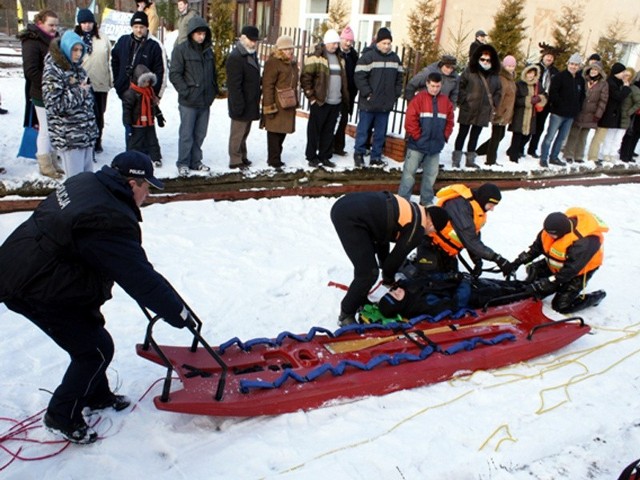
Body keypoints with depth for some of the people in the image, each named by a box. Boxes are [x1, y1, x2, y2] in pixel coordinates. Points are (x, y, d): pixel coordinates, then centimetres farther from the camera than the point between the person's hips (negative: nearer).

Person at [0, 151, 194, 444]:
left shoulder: (84, 182, 1)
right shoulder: (112, 222, -28)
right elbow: (142, 279, -26)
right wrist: (179, 315, -17)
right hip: (37, 292, -10)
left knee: (90, 330, 22)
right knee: (96, 350, 1)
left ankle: (97, 395, 40)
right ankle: (61, 417, 20)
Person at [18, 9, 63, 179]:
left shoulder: (53, 40, 14)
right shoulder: (32, 42, -11)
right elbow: (30, 70, -18)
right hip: (42, 95, -8)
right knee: (45, 130, -1)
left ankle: (53, 163, 24)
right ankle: (45, 166, 9)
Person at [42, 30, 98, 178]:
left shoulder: (78, 69, 13)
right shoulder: (52, 72, -11)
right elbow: (54, 106, -19)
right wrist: (79, 91, -14)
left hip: (87, 134, 7)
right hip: (68, 138, -7)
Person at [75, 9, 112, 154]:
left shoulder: (103, 39, 6)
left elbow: (110, 60, 8)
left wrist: (111, 80, 5)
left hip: (101, 83, 2)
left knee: (99, 114, 12)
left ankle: (97, 142, 25)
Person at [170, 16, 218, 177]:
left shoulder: (208, 50, 11)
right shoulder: (181, 50, -6)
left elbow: (213, 73, 21)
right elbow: (174, 74, -9)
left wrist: (214, 90, 11)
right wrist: (185, 92, -13)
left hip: (205, 101, 5)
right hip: (188, 102, -5)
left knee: (200, 134, 12)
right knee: (186, 134, 0)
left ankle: (195, 161, 24)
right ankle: (183, 163, 11)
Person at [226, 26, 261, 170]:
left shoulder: (252, 55, 14)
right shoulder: (235, 57, -18)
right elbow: (234, 85, -22)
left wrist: (256, 100, 19)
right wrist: (238, 106, -25)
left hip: (250, 104, 9)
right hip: (241, 105, -9)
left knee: (244, 132, 19)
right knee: (238, 133, 0)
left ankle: (242, 157, 30)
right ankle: (235, 161, 8)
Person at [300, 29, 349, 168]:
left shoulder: (340, 59, 16)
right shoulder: (315, 57, -6)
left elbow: (343, 79, 22)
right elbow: (305, 78, -9)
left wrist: (344, 97, 15)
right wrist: (311, 97, -11)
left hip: (336, 103, 6)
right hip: (320, 101, -6)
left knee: (329, 131, 11)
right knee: (314, 130, 3)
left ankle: (325, 157, 19)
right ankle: (311, 157, 12)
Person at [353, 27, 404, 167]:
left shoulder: (395, 58, 10)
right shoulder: (368, 56, -7)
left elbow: (399, 78, 16)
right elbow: (359, 76, -12)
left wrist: (396, 95, 7)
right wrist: (367, 93, -15)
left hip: (386, 104, 5)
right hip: (368, 103, -4)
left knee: (380, 133, 9)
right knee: (363, 130, 5)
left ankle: (376, 157, 18)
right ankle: (359, 154, 19)